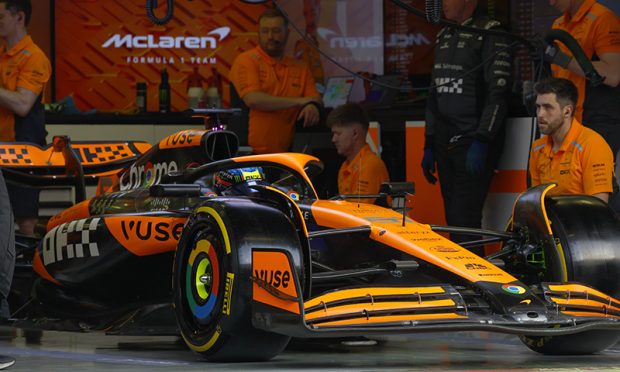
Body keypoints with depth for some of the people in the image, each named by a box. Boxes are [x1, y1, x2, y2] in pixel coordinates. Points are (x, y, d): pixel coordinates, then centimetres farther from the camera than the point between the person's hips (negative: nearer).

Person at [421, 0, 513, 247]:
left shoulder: (491, 35, -8)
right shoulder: (443, 37, 18)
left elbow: (498, 94, -15)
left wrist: (481, 143, -21)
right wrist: (429, 145, 20)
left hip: (474, 143, -8)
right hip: (445, 143, 8)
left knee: (464, 220, -15)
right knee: (452, 221, 6)